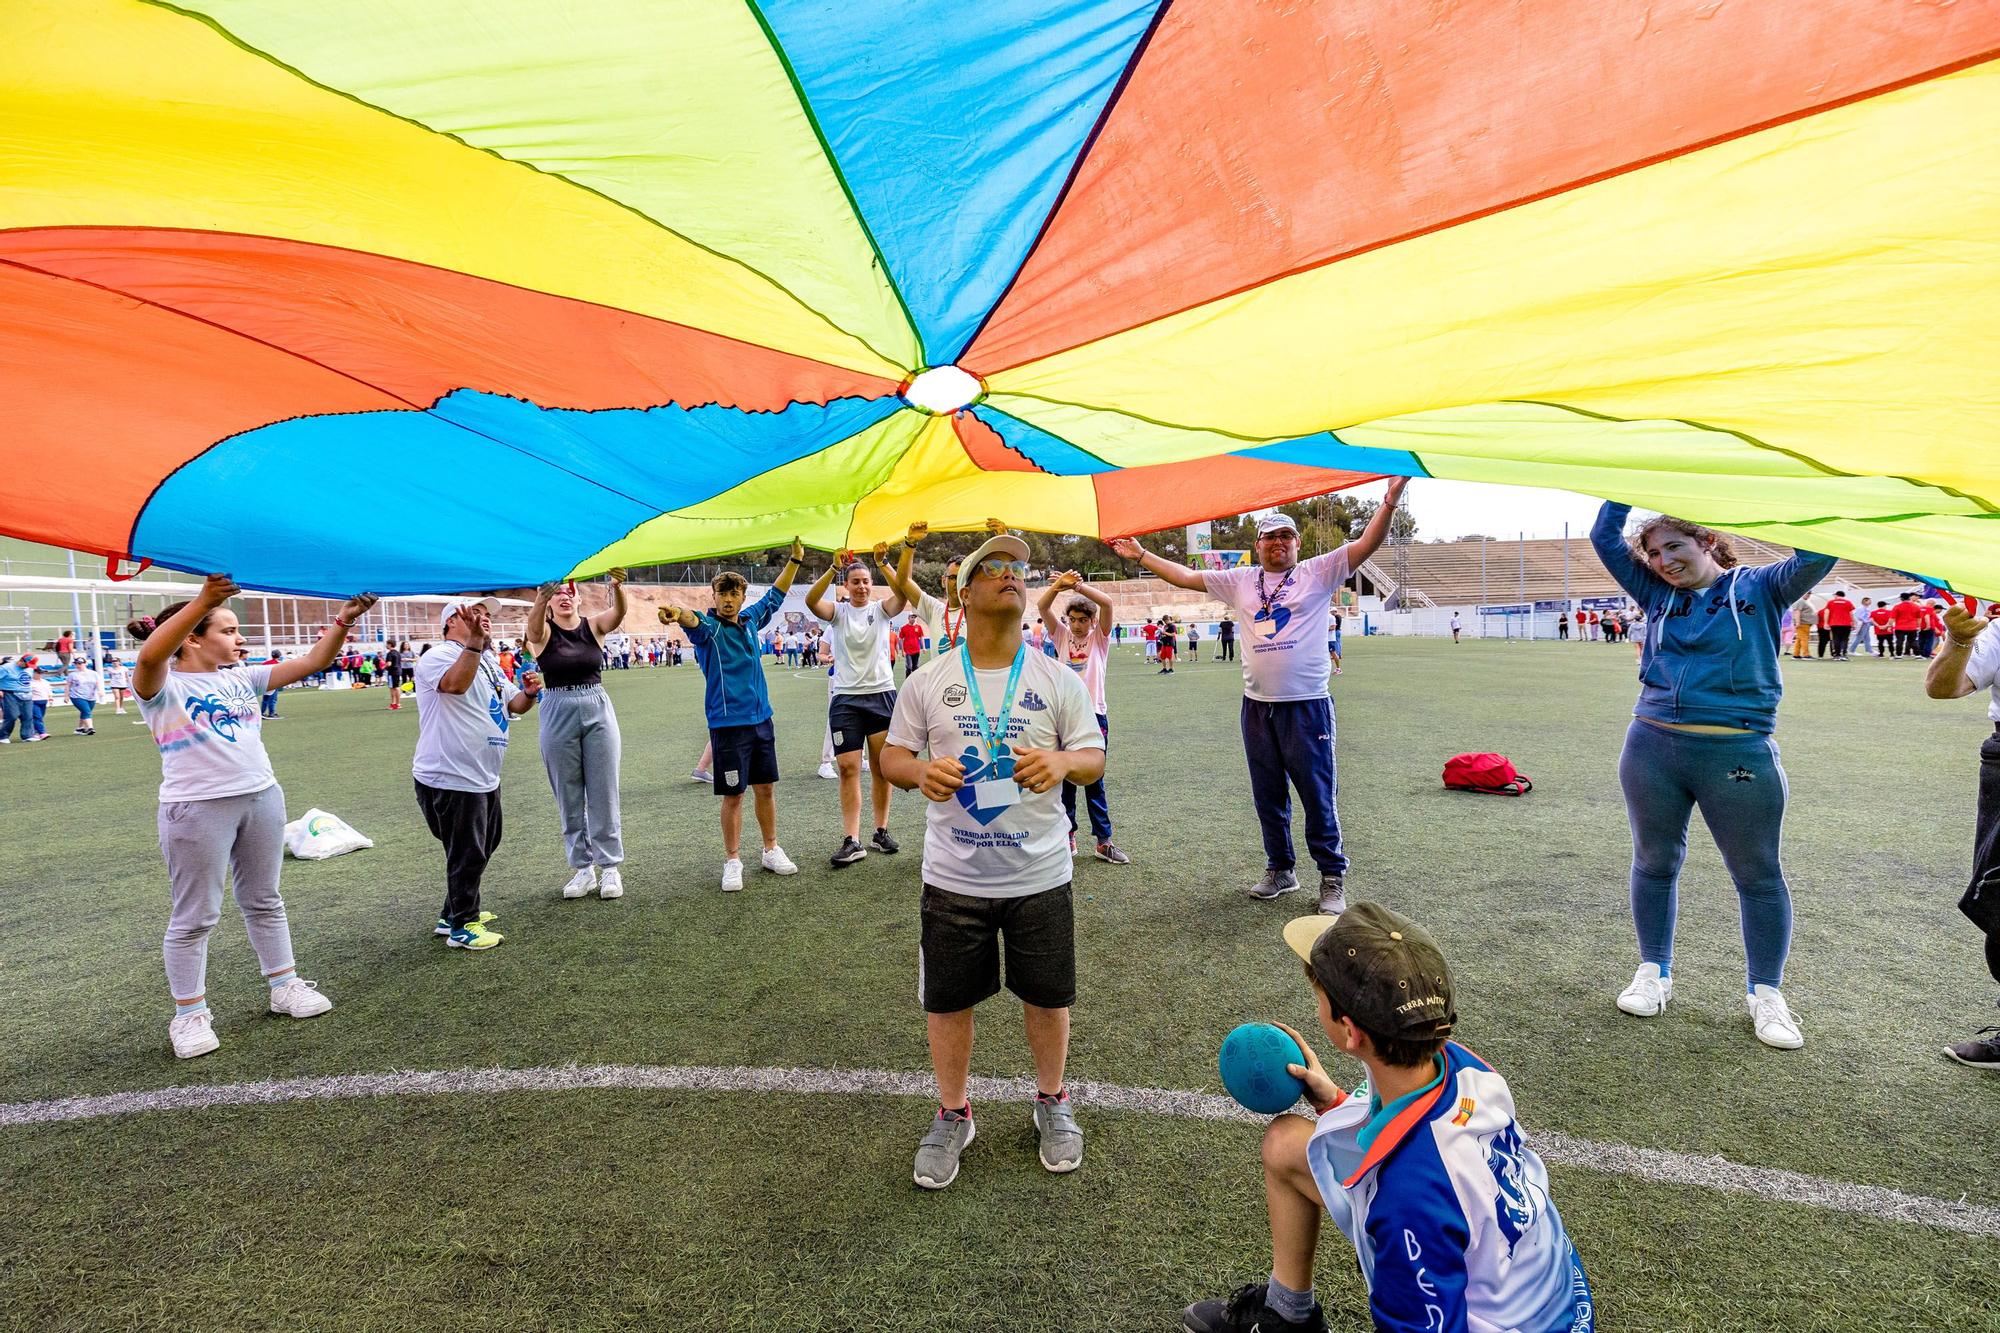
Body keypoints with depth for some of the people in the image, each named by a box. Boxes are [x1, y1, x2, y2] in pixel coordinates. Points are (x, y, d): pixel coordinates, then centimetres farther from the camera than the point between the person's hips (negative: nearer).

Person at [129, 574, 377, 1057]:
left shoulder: (241, 679, 8)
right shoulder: (163, 688, -10)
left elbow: (310, 662, 7)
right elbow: (150, 655, -33)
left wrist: (341, 623, -7)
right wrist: (202, 600, -45)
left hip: (263, 799, 6)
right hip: (197, 810, -6)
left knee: (264, 902, 17)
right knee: (193, 918, 6)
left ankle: (285, 987, 29)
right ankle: (189, 1016, 19)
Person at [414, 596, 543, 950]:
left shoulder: (490, 663, 15)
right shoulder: (439, 656, -14)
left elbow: (514, 705, 16)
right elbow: (456, 684, -35)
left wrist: (528, 694, -6)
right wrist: (475, 641, -42)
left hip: (484, 777, 10)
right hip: (451, 778, -10)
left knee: (482, 848, 21)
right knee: (467, 855, 0)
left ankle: (454, 914, 37)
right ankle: (462, 928, 15)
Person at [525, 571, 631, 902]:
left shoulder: (593, 625, 2)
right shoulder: (542, 632, -2)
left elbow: (619, 613, -19)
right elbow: (534, 622, -26)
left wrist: (617, 586, -42)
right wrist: (543, 594, -48)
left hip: (598, 712, 0)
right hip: (558, 715, 0)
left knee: (603, 794, 4)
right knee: (569, 798, 7)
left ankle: (610, 866, 13)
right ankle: (582, 868, 18)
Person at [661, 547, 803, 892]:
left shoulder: (750, 621, 8)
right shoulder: (708, 627, -8)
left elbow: (775, 596, 22)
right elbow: (694, 621, -32)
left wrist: (795, 559, 22)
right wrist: (678, 614, -56)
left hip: (761, 719, 5)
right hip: (728, 724, -5)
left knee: (765, 789, 12)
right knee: (733, 795, 0)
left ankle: (771, 851, 26)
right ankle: (733, 861, 13)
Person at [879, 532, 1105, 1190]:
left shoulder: (1058, 679, -2)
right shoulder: (928, 680, -2)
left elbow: (1095, 758, 1)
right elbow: (892, 754, 4)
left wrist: (1064, 761, -22)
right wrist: (921, 772, -19)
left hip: (1040, 875, 0)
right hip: (952, 879, 0)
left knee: (1047, 995, 14)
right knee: (947, 1000, 12)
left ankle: (1051, 1101, 41)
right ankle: (952, 1113, 36)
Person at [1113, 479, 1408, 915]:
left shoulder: (1318, 573, 1)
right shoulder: (1240, 581, 11)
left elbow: (1365, 545, -9)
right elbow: (1184, 576, 15)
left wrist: (1390, 501, -22)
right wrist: (1141, 555, 14)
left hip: (1306, 704, -4)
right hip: (1256, 705, 5)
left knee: (1318, 795, 1)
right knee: (1267, 796, 15)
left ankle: (1332, 878, 14)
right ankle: (1280, 869, 30)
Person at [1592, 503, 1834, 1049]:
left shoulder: (1760, 589, 2)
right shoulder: (1656, 594, 10)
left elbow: (1818, 552, -13)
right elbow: (1605, 538, 7)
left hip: (1738, 755, -3)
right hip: (1651, 748, 3)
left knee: (1758, 874, 8)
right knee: (1655, 862, 12)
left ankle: (1766, 993, 24)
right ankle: (1654, 972, 28)